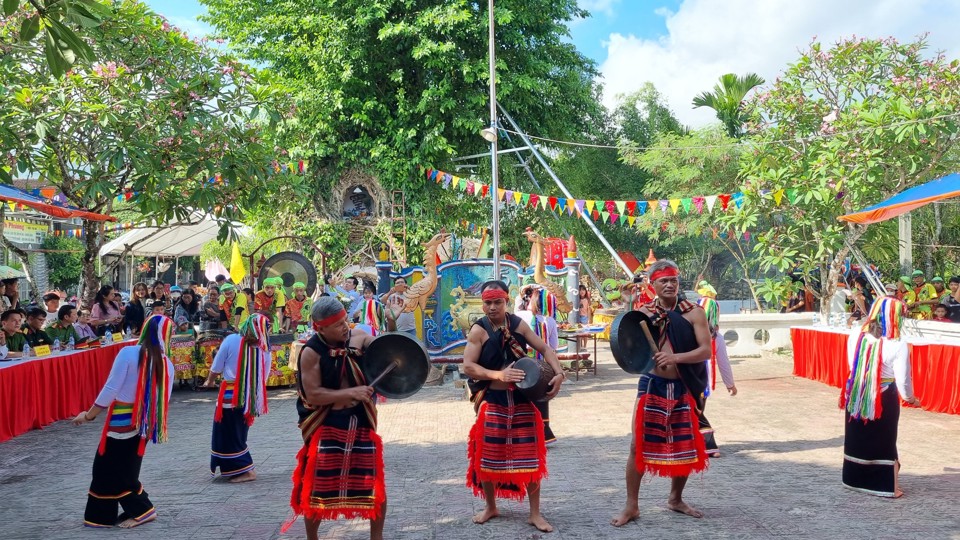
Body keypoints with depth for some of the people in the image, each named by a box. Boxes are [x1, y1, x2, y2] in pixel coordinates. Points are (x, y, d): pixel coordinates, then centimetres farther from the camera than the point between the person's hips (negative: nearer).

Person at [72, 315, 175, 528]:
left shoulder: (128, 353, -14)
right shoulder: (166, 364, -3)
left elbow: (111, 389, -15)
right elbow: (164, 400, 2)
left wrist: (88, 415, -3)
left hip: (121, 420, -5)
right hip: (143, 422, 5)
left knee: (109, 469, 9)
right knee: (126, 470, 18)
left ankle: (142, 510, 10)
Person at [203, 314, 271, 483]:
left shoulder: (231, 340, -12)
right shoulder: (265, 350, -5)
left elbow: (216, 367, -6)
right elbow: (263, 378, 2)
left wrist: (209, 381, 14)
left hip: (230, 395, -4)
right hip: (251, 396, 4)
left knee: (228, 436, 6)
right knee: (239, 434, 19)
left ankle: (246, 470, 2)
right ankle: (232, 468, 28)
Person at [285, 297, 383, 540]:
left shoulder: (358, 336, -3)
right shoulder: (311, 352, -14)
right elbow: (313, 395, -18)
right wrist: (350, 393, -24)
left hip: (360, 422, 3)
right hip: (326, 426, -3)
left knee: (375, 481, 7)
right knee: (317, 486, 7)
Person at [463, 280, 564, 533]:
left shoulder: (518, 324, 0)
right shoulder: (479, 330, -8)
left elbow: (544, 348, 3)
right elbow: (468, 366, -15)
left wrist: (559, 373, -14)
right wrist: (500, 374, -26)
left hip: (522, 398, 2)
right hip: (493, 401, -2)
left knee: (530, 455, 4)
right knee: (488, 455, 8)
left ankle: (535, 513, 17)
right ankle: (490, 507, 31)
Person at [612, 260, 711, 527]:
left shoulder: (694, 312, -4)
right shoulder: (644, 313, 0)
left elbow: (706, 350, -12)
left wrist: (676, 357, -27)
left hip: (684, 388, 0)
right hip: (652, 385, 0)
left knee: (686, 447, 12)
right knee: (639, 445, -1)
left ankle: (676, 499, 34)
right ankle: (632, 506, 12)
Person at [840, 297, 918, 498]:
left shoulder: (855, 338, -7)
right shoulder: (898, 346, -19)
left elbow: (852, 366, 2)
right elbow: (903, 380, -12)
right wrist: (910, 398, 7)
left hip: (856, 396, 4)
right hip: (884, 399, -4)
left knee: (856, 439, 17)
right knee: (883, 443, 11)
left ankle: (855, 480, 29)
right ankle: (885, 486, 20)